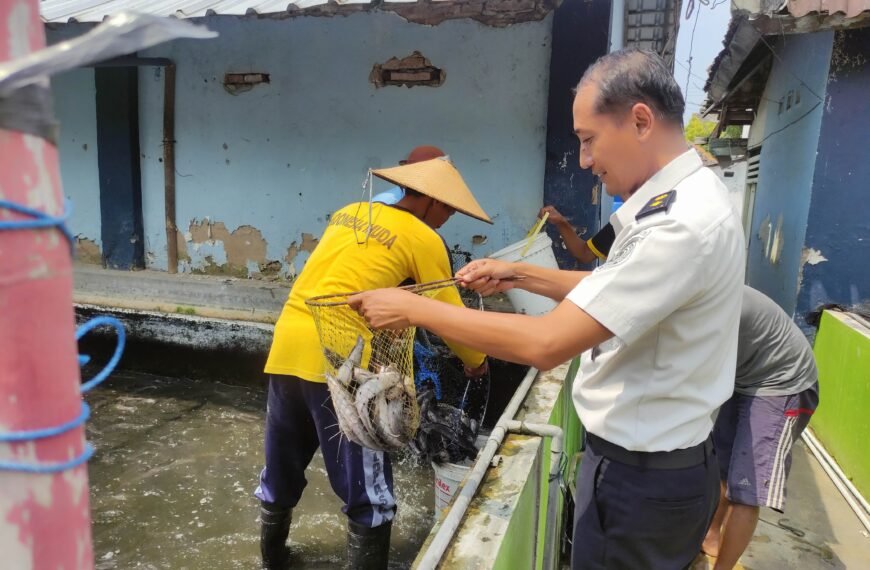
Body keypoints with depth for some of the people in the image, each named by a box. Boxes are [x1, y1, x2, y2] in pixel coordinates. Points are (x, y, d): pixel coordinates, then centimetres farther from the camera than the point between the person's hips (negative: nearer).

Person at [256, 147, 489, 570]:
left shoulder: (349, 212, 16)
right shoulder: (423, 240, -2)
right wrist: (475, 362, 22)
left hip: (286, 347, 8)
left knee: (281, 469, 24)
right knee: (367, 494, 7)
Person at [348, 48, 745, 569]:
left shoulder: (684, 223, -28)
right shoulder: (682, 198, 4)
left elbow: (548, 344, -31)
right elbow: (611, 292, 16)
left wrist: (414, 308, -23)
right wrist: (520, 275, 6)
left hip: (644, 475, -9)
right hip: (645, 455, 9)